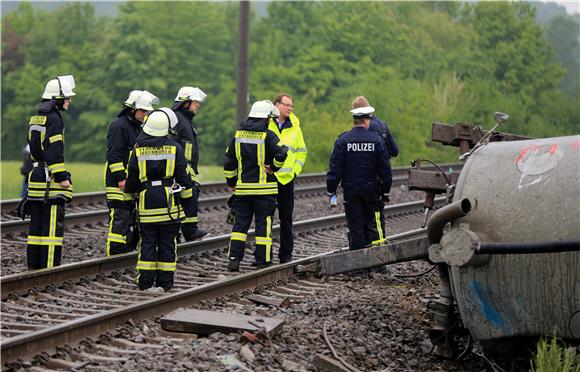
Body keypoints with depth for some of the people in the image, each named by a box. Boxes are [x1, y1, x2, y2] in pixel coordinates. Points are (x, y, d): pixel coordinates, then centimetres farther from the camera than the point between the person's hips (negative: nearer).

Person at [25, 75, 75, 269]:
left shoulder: (35, 118, 17)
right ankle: (50, 265, -9)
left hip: (36, 174, 9)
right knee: (53, 222, -7)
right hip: (50, 179, -9)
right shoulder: (53, 119, -12)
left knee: (37, 222, 12)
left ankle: (34, 263, 15)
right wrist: (62, 177, -17)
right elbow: (54, 151, -18)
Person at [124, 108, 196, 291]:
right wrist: (187, 202, 10)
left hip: (147, 200, 1)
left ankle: (145, 280, 5)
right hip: (169, 201, -1)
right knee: (167, 242, 5)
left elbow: (131, 178, 8)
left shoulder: (138, 149, 2)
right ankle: (165, 281, 6)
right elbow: (183, 176, 1)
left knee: (148, 242, 7)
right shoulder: (174, 148, -2)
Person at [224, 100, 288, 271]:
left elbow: (229, 161, 10)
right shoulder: (268, 136, -10)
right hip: (264, 188, -4)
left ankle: (234, 258, 2)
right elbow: (282, 153, -23)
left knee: (240, 223, 9)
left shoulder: (238, 135, 6)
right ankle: (263, 261, 3)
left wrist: (231, 182, 20)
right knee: (264, 225, 2)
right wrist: (273, 167, -4)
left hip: (243, 188, 4)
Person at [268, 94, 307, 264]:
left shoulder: (294, 127, 10)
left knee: (286, 218, 6)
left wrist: (295, 170, 8)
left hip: (287, 179, 3)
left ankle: (286, 254, 11)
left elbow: (302, 152, 19)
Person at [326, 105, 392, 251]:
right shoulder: (376, 140, -2)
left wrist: (331, 191, 1)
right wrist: (385, 191, 11)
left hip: (350, 189, -1)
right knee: (371, 223, 9)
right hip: (371, 188, 1)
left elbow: (335, 168, -6)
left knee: (355, 226, 4)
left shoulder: (343, 140, -5)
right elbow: (385, 168, 2)